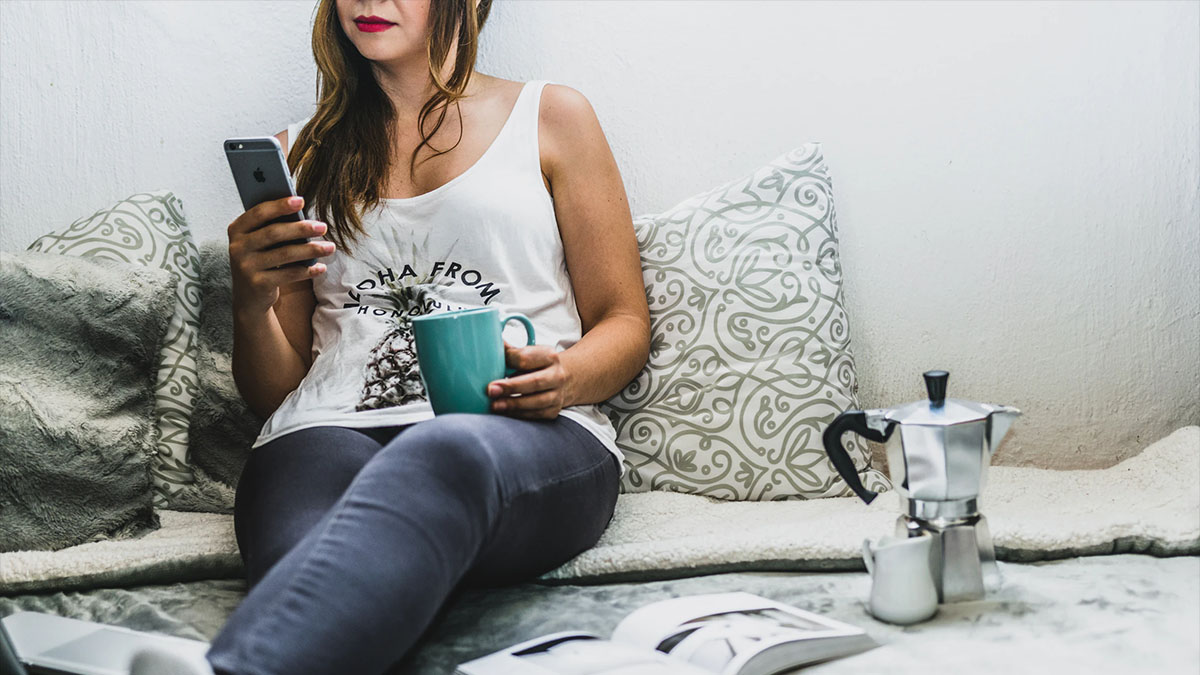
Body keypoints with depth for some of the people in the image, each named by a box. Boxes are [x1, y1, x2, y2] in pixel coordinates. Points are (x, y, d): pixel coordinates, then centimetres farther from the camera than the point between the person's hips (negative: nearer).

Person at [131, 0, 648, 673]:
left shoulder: (551, 115, 19)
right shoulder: (301, 156, 24)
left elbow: (625, 323, 15)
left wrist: (567, 377, -8)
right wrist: (252, 303, -1)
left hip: (531, 440, -2)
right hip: (330, 432, 3)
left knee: (441, 456, -41)